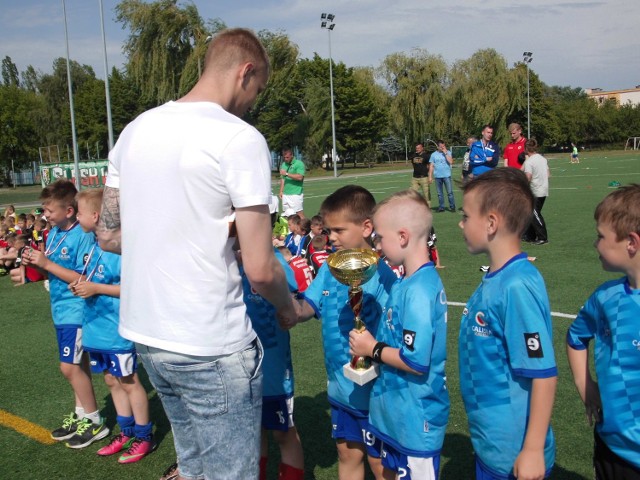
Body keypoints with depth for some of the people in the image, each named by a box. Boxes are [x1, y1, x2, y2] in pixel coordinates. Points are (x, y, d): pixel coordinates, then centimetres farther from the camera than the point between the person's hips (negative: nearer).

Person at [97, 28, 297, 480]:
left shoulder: (136, 130, 5)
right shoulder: (241, 139, -15)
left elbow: (108, 235, 12)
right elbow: (260, 269, -16)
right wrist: (288, 308, 3)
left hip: (144, 333, 8)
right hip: (211, 348, -7)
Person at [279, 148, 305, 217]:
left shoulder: (299, 164, -5)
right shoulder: (283, 164, 16)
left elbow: (300, 177, -17)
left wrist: (287, 174, -15)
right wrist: (281, 191, 14)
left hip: (296, 194, -6)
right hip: (285, 194, 6)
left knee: (299, 213, -8)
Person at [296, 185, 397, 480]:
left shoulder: (380, 273, -20)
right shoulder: (329, 268, 1)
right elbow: (305, 310, -3)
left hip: (373, 388, -6)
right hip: (340, 387, 7)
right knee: (348, 455, 22)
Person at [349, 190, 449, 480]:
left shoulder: (418, 290, -26)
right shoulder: (410, 282, 3)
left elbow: (416, 361, -28)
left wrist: (373, 349, -16)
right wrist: (372, 340, -1)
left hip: (416, 421, -9)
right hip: (396, 413, 9)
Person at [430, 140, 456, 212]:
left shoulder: (448, 152, 4)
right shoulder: (433, 154, 8)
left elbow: (451, 162, -10)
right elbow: (431, 166, 8)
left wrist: (445, 153, -10)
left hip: (447, 175, -2)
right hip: (437, 176, 2)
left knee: (450, 192, -5)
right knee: (439, 193, 7)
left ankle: (452, 207, 0)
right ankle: (441, 207, 13)